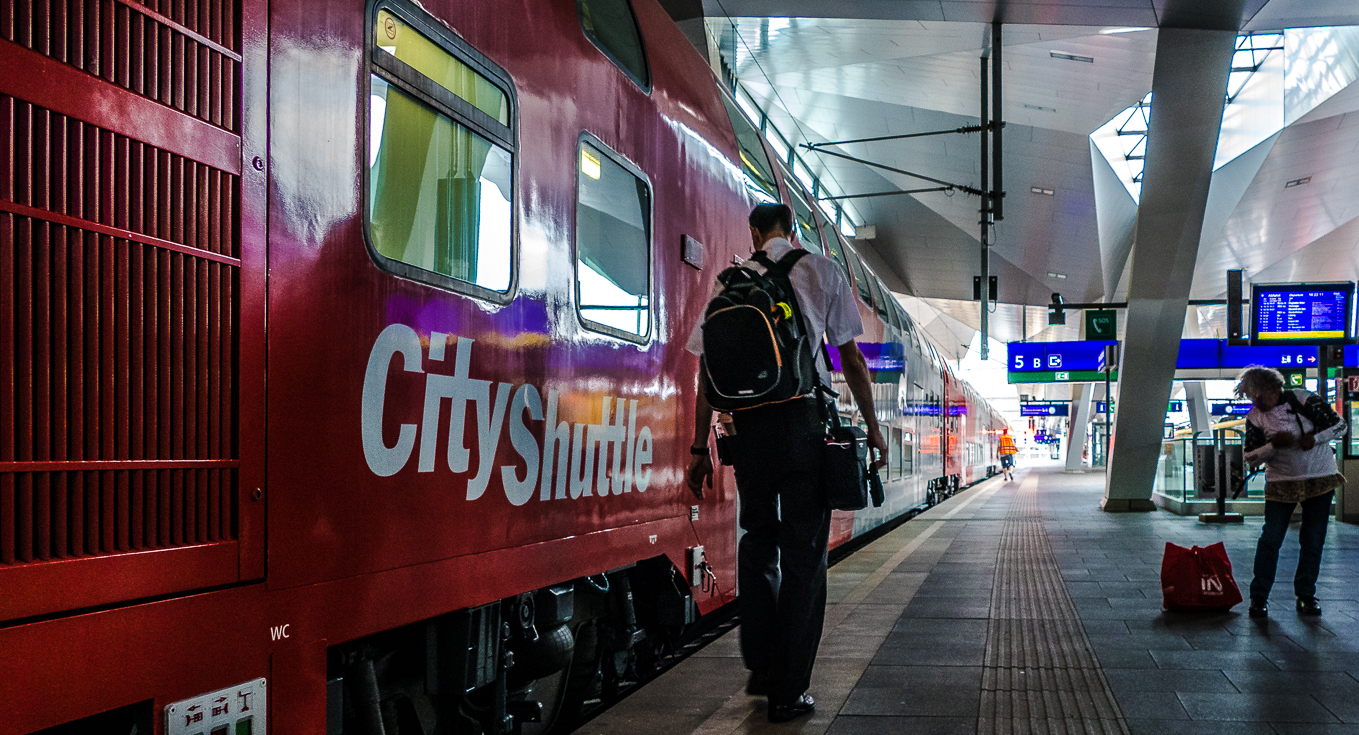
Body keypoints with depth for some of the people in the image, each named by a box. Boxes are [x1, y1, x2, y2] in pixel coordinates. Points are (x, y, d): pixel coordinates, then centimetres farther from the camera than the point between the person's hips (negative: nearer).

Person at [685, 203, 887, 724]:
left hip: (749, 426, 2)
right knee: (803, 554, 3)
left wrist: (699, 449, 11)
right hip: (805, 420, -2)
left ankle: (761, 669, 21)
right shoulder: (822, 271, 5)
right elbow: (850, 357, 1)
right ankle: (788, 691, 5)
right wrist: (872, 426, 9)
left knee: (757, 542, 19)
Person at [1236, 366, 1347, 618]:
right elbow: (1250, 458, -4)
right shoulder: (1255, 417, -5)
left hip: (1320, 478, 0)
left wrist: (1314, 438, -20)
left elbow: (1339, 425, -3)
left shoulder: (1304, 400, -9)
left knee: (1313, 541, 4)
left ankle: (1306, 595, 17)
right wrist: (1274, 445, -21)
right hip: (1281, 482, 0)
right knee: (1270, 539, -6)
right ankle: (1259, 597, 3)